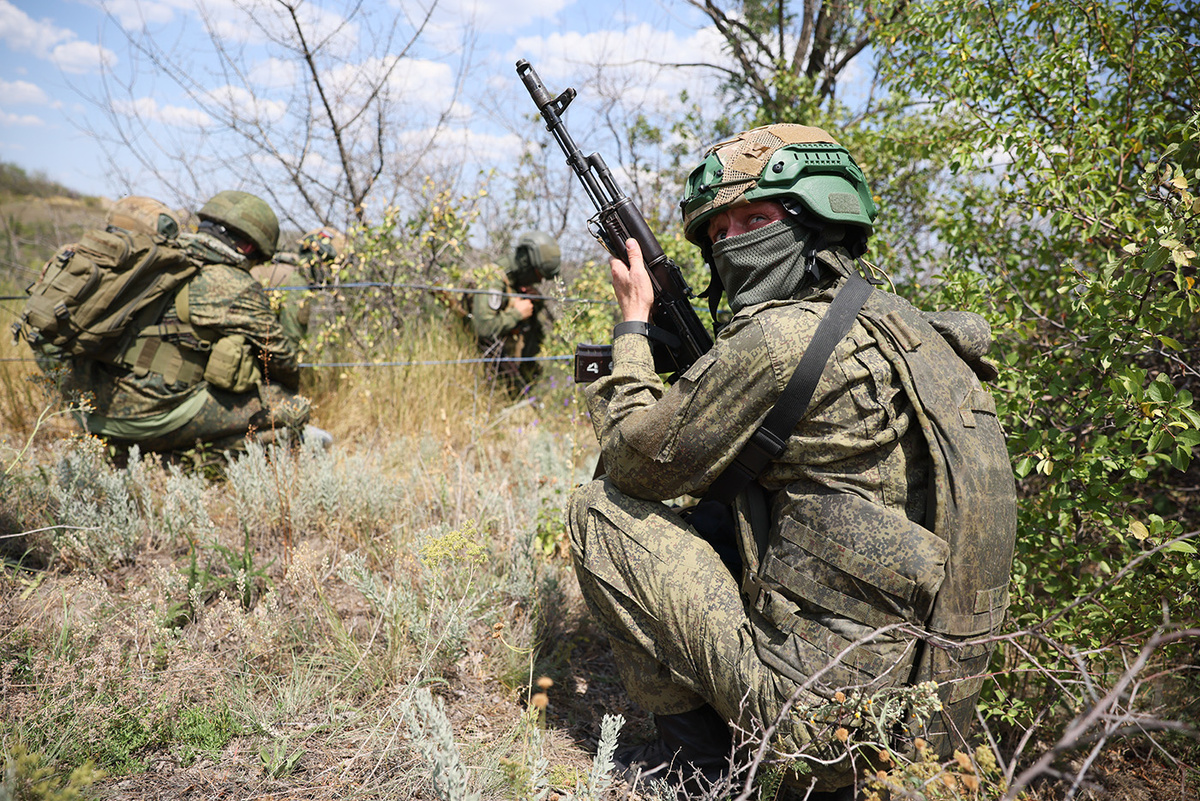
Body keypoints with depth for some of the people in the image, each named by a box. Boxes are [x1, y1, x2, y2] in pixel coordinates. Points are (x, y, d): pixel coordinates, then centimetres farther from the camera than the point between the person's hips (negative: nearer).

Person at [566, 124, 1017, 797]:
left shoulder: (782, 335, -19)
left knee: (601, 510, -2)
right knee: (711, 514, 23)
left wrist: (634, 323, 5)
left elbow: (640, 460, -7)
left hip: (827, 706, -9)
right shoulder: (903, 324, 9)